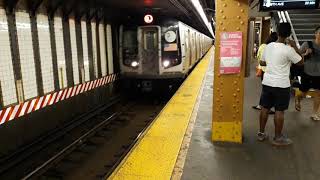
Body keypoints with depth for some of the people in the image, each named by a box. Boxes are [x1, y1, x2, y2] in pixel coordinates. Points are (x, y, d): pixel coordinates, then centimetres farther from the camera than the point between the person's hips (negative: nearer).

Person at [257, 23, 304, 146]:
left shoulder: (268, 46, 3)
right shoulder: (288, 49, -15)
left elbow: (262, 63, 14)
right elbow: (301, 62, -3)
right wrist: (295, 47, 1)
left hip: (267, 82, 6)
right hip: (281, 85, -5)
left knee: (265, 108, 12)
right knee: (279, 111, 5)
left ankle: (261, 133, 22)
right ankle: (278, 138, 15)